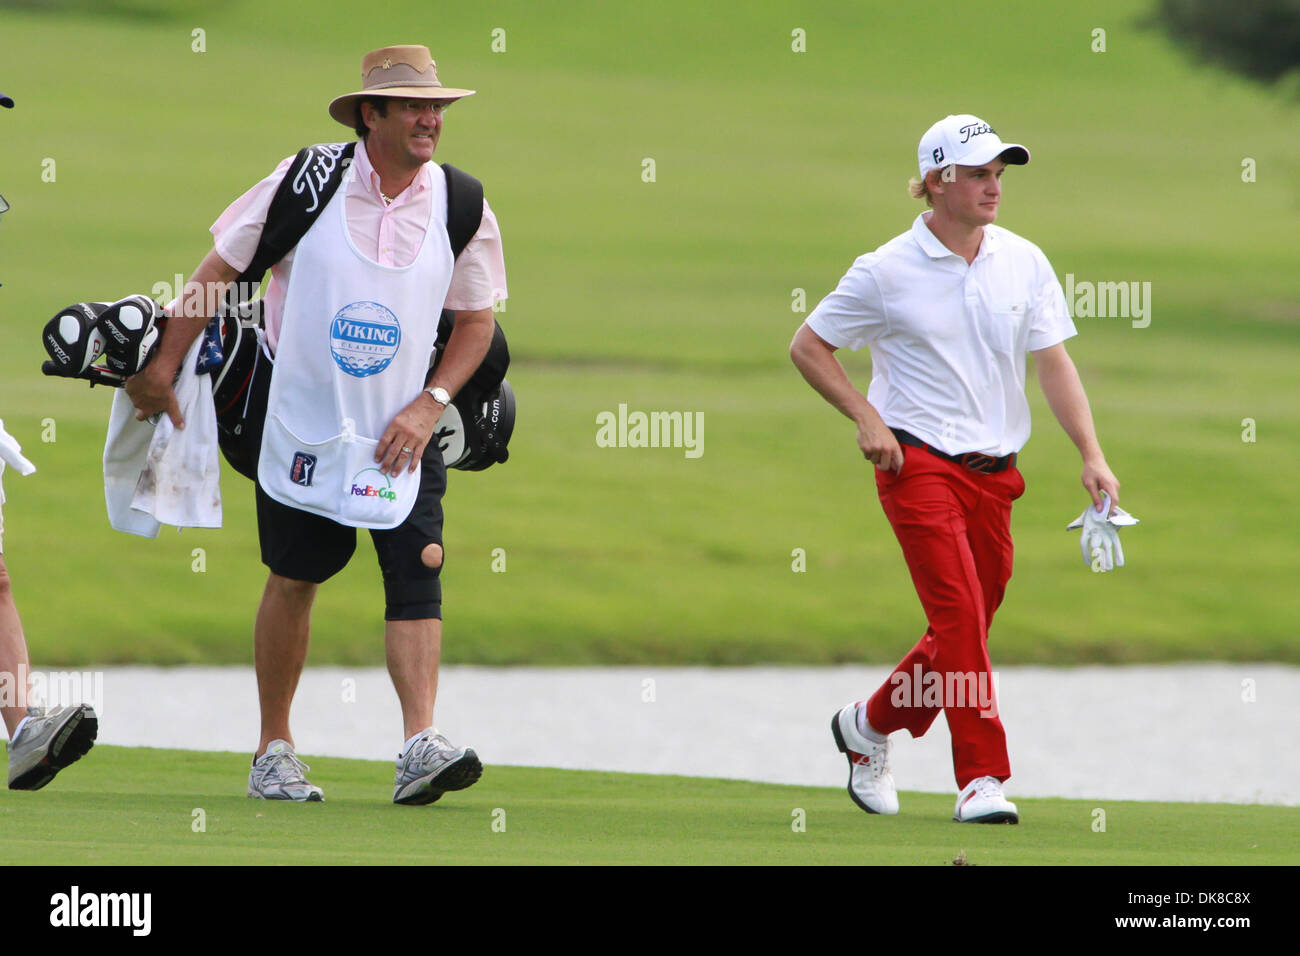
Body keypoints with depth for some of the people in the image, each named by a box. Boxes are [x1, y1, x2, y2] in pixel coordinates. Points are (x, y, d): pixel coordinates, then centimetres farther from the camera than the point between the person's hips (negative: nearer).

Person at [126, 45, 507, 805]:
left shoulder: (461, 207, -3)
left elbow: (477, 320, 7)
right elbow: (219, 270, 0)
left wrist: (431, 404, -6)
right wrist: (163, 366, 0)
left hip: (401, 431, 1)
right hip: (303, 421, -1)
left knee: (417, 575, -13)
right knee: (295, 578, 5)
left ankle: (421, 744, -21)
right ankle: (274, 749, 16)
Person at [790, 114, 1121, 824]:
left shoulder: (1024, 263, 6)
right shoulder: (886, 272, -5)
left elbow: (1053, 363, 5)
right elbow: (807, 346, 4)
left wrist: (1091, 455, -7)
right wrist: (865, 418, -7)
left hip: (995, 470, 5)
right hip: (918, 463, -5)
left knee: (965, 629, 8)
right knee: (960, 617, -17)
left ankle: (870, 724, 32)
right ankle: (981, 779, -17)